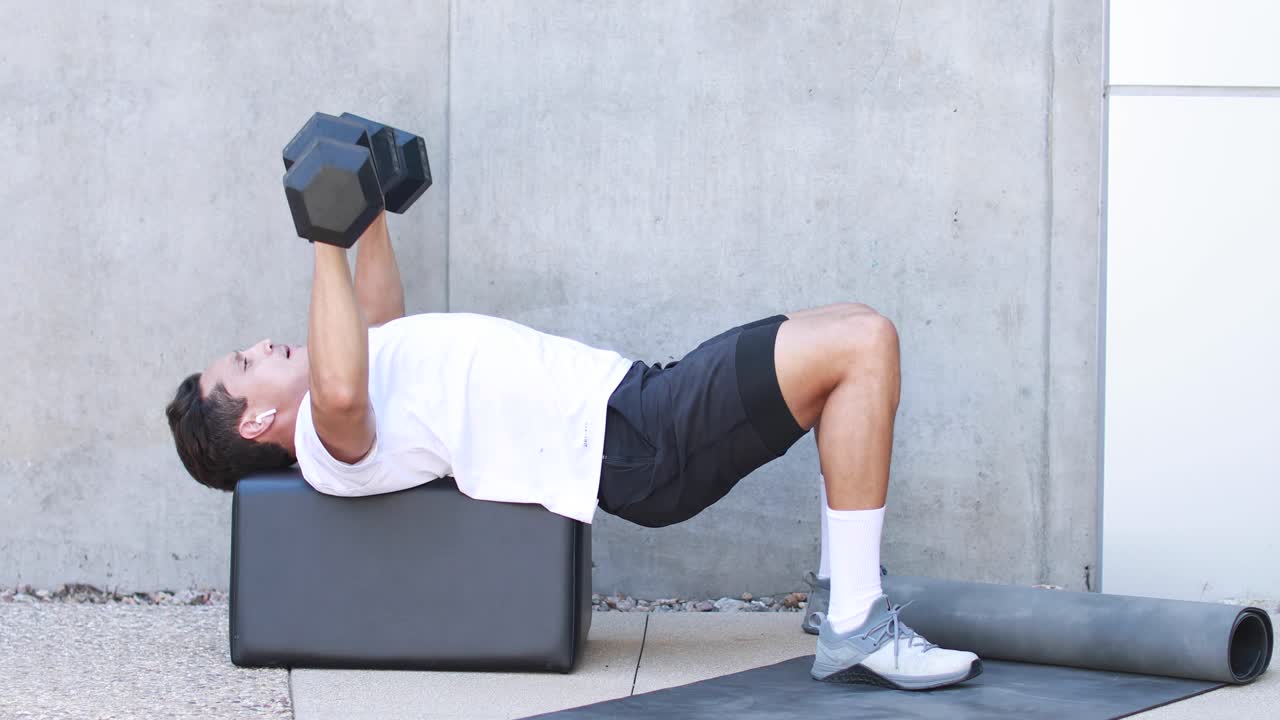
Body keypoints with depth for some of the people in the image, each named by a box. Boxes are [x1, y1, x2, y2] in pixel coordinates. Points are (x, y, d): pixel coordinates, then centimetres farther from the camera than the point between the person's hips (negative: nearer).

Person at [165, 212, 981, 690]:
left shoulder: (331, 409, 18)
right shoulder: (333, 443, -13)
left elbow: (379, 322, 37)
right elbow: (341, 388, -36)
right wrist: (326, 243, -30)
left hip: (630, 395, 10)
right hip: (631, 440, -10)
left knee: (855, 332, 12)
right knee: (862, 343, -20)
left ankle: (844, 585, 11)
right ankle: (857, 627, -16)